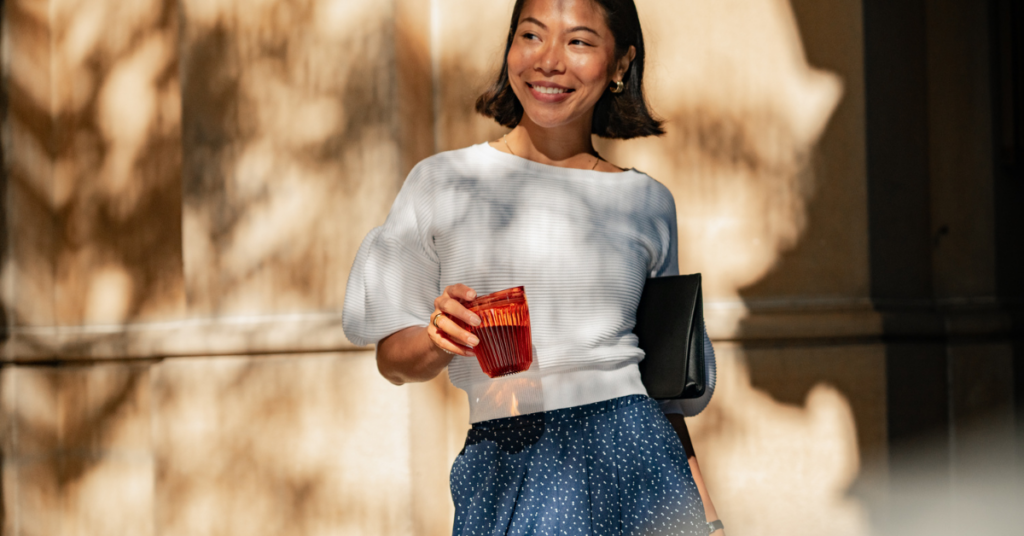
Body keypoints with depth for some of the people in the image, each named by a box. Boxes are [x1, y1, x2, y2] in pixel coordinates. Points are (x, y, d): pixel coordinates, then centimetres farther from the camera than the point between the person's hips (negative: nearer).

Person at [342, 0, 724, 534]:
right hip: (503, 468, -1)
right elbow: (393, 359, 6)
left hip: (634, 460, 1)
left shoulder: (646, 202, 10)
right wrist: (440, 340, -15)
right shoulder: (442, 183, 3)